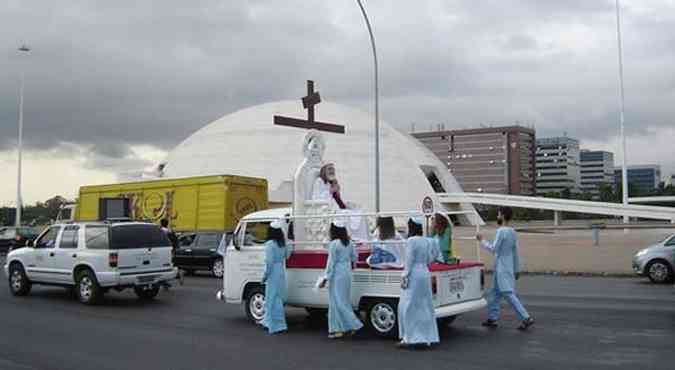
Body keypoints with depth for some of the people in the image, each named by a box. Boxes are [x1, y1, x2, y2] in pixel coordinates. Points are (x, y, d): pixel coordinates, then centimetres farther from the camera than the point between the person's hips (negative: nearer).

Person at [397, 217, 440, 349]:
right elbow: (430, 259, 14)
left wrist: (405, 277, -11)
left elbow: (409, 260, -14)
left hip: (414, 275, -8)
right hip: (425, 273, 8)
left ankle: (409, 338, -1)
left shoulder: (411, 240, -12)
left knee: (408, 307, 0)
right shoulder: (427, 241, 9)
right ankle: (428, 338, 16)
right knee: (425, 307, 12)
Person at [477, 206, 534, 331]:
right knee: (494, 293, 15)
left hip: (502, 268, -9)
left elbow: (493, 249, -18)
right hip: (508, 268, 9)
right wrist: (517, 269, 19)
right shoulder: (513, 232, 10)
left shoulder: (501, 231, -17)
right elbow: (515, 252, 15)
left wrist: (482, 241, -6)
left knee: (509, 294, -10)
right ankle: (492, 318, 19)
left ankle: (526, 318, -12)